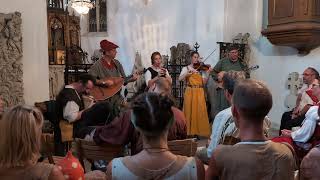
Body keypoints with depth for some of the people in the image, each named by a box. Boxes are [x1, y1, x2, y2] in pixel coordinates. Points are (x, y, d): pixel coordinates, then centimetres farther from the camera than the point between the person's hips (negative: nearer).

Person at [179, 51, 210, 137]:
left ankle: (200, 130, 7)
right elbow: (180, 78, -9)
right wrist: (187, 73, -22)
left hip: (200, 92, 1)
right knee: (190, 111, 0)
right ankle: (190, 131, 9)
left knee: (200, 111, -3)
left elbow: (204, 82, 0)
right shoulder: (186, 68, 7)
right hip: (190, 92, -1)